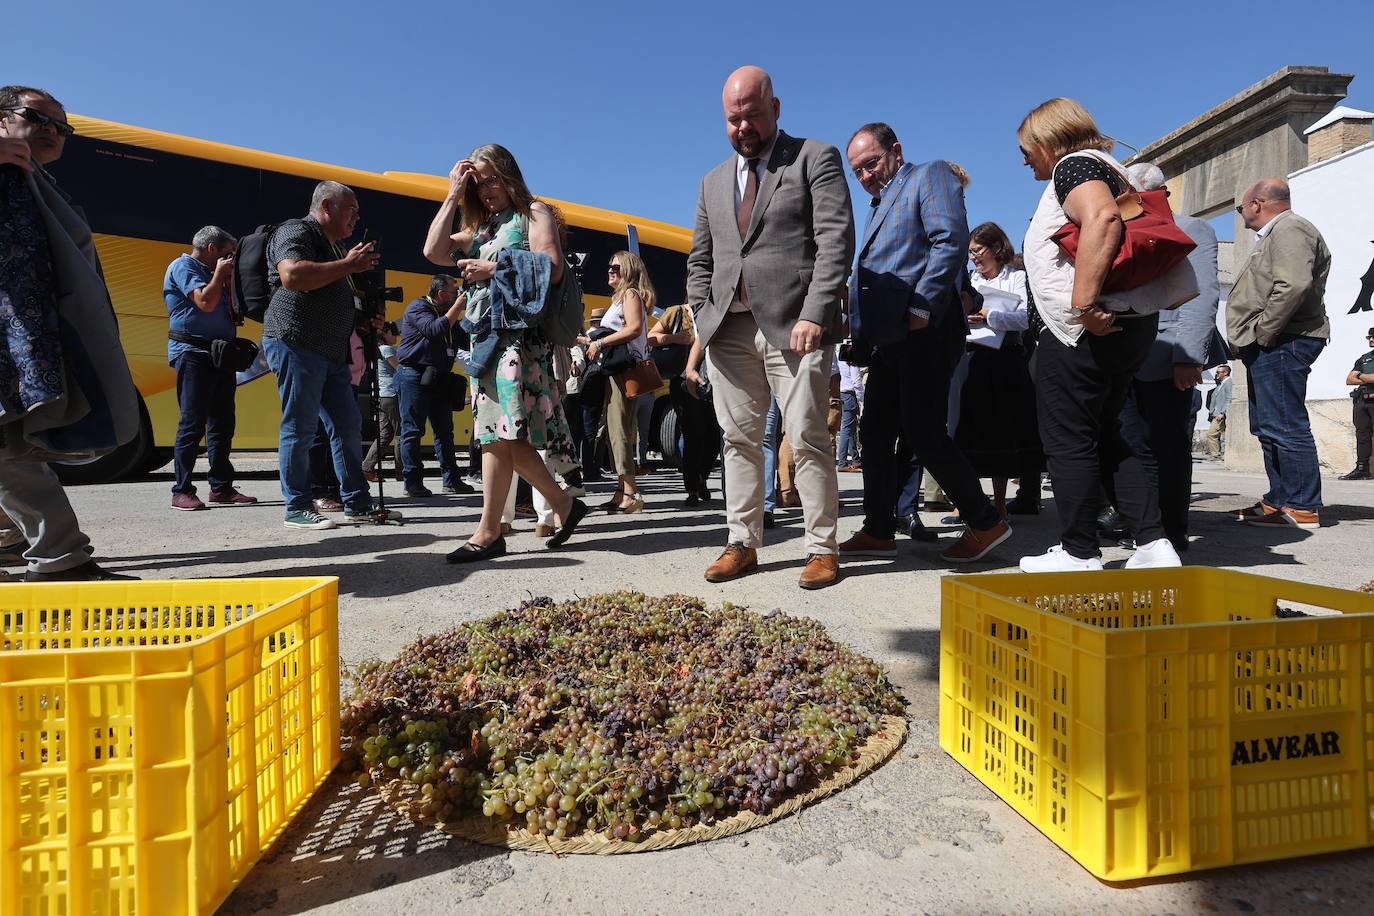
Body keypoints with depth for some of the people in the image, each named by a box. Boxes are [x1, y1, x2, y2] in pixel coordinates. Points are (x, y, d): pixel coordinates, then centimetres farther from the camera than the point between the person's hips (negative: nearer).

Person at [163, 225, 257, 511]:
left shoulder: (207, 272, 24)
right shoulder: (183, 266, -2)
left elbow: (227, 310, 23)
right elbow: (205, 302, -17)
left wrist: (228, 280, 16)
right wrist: (220, 273, -4)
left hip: (219, 354, 9)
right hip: (193, 351, -9)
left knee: (222, 423, 8)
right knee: (192, 424, -10)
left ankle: (221, 487, 13)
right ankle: (182, 491, -5)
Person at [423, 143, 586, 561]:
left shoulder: (534, 212, 8)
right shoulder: (481, 229, 26)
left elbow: (551, 269, -8)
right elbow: (434, 251, 11)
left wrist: (491, 269, -7)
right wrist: (453, 196, 13)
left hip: (519, 334, -7)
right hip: (487, 335, 7)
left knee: (499, 432, -13)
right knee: (502, 433, 0)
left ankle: (489, 531, -9)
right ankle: (564, 504, 11)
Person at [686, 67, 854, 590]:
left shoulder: (816, 159, 5)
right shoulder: (713, 182, 22)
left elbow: (836, 241, -6)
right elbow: (699, 260, 21)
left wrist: (815, 315, -17)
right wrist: (701, 317, 6)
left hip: (795, 325, -5)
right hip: (729, 329, 5)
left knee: (807, 439, -5)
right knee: (739, 439, 6)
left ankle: (822, 548, 7)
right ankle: (743, 545, 14)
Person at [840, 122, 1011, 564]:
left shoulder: (931, 175, 3)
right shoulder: (879, 204, 27)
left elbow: (951, 240, -13)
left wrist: (921, 307, -20)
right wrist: (858, 326, 14)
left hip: (924, 330, -9)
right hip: (888, 337, 9)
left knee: (924, 433, -10)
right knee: (876, 432, 6)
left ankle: (986, 523, 5)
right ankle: (878, 531, 14)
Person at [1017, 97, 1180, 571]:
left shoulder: (1074, 164, -6)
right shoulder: (1104, 168, 25)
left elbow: (1103, 217, -26)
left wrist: (1084, 302, -28)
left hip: (1084, 331, -10)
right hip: (1129, 325, 10)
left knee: (1068, 441, -2)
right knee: (1104, 438, 15)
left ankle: (1079, 553, 6)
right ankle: (1153, 544, 14)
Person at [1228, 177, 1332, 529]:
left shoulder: (1290, 229, -8)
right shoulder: (1275, 234, 26)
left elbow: (1294, 285, -23)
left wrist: (1262, 332, -18)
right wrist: (1252, 340, 15)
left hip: (1281, 343, -11)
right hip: (1270, 346, 11)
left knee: (1285, 426, -11)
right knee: (1269, 427, 12)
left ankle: (1303, 508, -7)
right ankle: (1279, 501, 17)